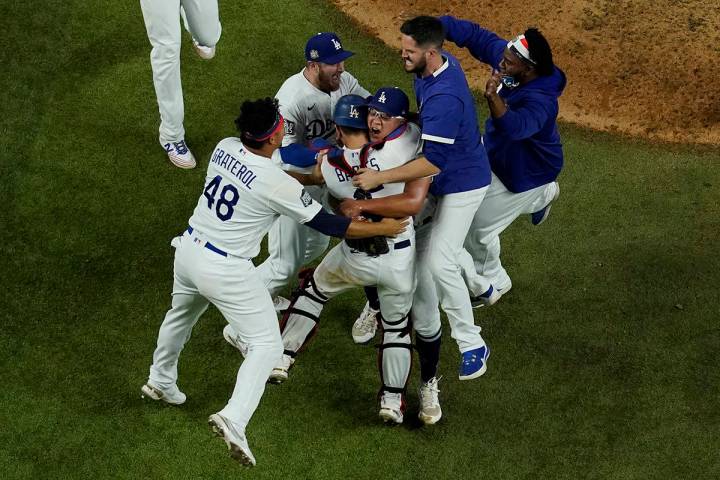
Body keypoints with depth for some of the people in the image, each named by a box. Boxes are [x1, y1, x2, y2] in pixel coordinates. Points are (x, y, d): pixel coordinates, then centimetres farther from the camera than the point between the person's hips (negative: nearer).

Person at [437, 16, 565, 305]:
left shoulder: (541, 100, -42)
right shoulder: (506, 56, -21)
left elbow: (514, 126, -58)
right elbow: (476, 34, -13)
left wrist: (493, 97, -74)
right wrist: (437, 26, -29)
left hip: (524, 172, -8)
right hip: (493, 150, 8)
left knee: (479, 228, 5)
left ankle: (491, 282, 36)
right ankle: (542, 195, 47)